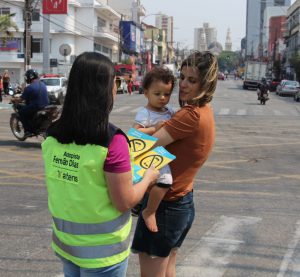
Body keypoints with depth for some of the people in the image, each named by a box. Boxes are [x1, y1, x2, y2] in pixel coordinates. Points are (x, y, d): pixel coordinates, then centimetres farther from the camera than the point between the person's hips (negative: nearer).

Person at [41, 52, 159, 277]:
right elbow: (125, 202, -17)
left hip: (64, 241, 5)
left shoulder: (53, 135, -6)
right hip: (102, 250, -5)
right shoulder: (112, 141, -24)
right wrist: (148, 177, 0)